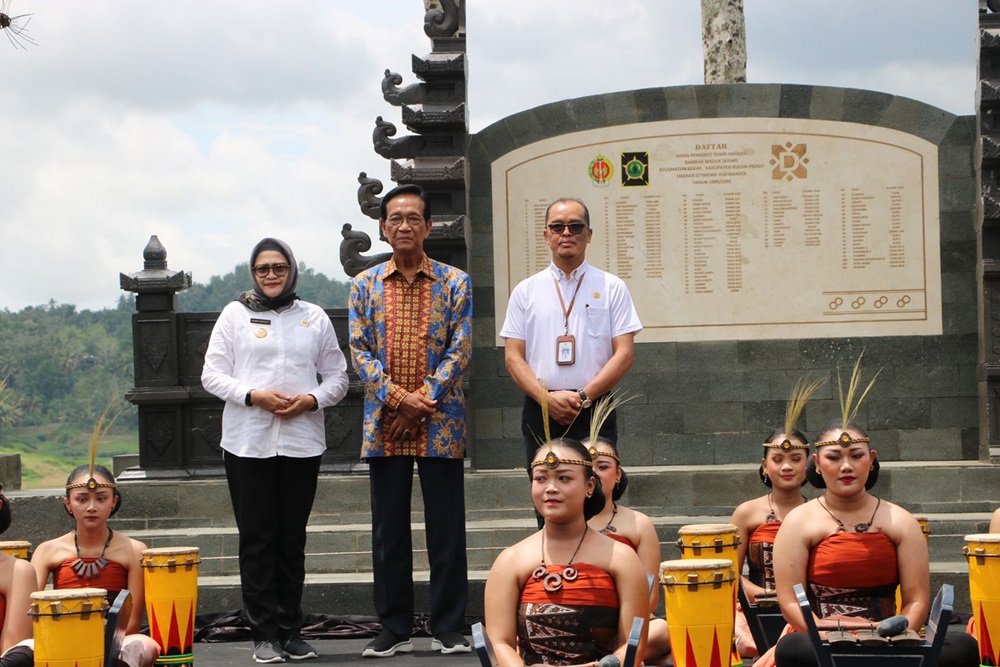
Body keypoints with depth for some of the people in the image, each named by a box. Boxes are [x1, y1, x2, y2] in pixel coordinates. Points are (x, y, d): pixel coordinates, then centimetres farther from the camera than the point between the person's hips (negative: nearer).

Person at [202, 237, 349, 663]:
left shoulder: (314, 318, 12)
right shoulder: (235, 314, 7)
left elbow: (337, 376, 11)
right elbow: (213, 375, 3)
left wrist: (312, 399, -9)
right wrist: (253, 396, -13)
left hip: (302, 442, 1)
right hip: (248, 443, -1)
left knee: (293, 539, 4)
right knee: (257, 539, -2)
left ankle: (291, 630, 11)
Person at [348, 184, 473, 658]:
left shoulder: (455, 283, 4)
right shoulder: (365, 285, 9)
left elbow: (460, 349, -2)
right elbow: (359, 350, 2)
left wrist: (426, 399, -13)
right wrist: (398, 398, -11)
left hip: (441, 423, -2)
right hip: (384, 424, 2)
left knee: (446, 528, 0)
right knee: (389, 530, 5)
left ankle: (449, 627, 8)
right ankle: (394, 628, 12)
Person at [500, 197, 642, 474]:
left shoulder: (612, 288, 7)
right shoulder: (526, 291, 11)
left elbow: (624, 354, 0)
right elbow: (513, 356, 6)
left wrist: (583, 396, -11)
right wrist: (546, 397, -10)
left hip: (595, 411, -1)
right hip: (540, 413, 1)